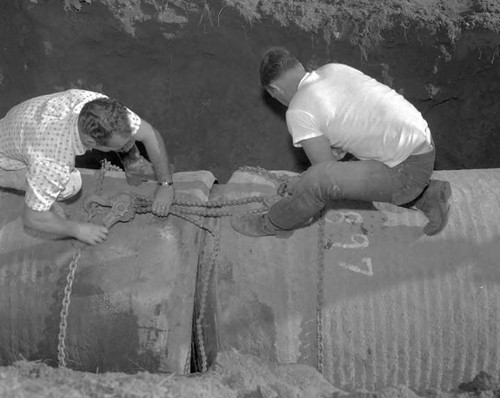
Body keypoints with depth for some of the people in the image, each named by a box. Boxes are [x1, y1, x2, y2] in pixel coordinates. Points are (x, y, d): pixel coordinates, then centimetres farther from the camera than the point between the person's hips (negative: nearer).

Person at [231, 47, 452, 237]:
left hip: (408, 169, -9)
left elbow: (327, 173, -9)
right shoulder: (333, 69, 9)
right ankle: (428, 196, 32)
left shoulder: (298, 112, -14)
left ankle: (272, 224, 3)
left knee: (316, 179, -22)